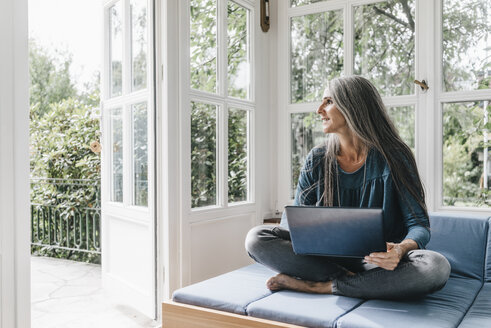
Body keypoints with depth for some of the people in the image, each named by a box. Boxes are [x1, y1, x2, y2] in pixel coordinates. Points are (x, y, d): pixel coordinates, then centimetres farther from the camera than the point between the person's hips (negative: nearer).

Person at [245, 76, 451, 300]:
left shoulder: (393, 158, -5)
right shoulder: (317, 161, 4)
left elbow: (419, 223, -7)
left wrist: (401, 249, -31)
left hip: (378, 263, -1)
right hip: (328, 259, 2)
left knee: (436, 268, -33)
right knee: (256, 237, -16)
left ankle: (317, 286, -24)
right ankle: (348, 279, -20)